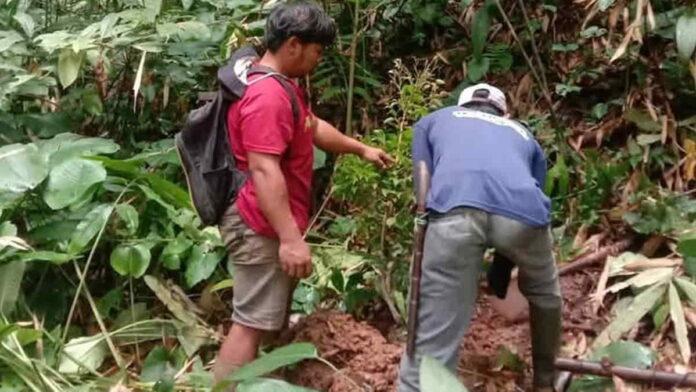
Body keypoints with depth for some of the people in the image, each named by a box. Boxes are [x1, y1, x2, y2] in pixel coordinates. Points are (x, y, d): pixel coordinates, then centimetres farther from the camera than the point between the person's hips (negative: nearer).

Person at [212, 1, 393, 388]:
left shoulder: (283, 86, 14)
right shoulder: (267, 95, -23)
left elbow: (315, 127, 30)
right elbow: (264, 170, -29)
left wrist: (361, 148, 36)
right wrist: (290, 238, -32)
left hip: (274, 226, 11)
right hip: (263, 230, -11)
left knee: (273, 319, 21)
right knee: (252, 323, -7)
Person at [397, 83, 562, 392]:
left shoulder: (433, 121, 36)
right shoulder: (523, 134, 41)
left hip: (456, 210, -2)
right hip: (523, 211, 2)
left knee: (432, 341, -1)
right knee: (545, 296, 34)